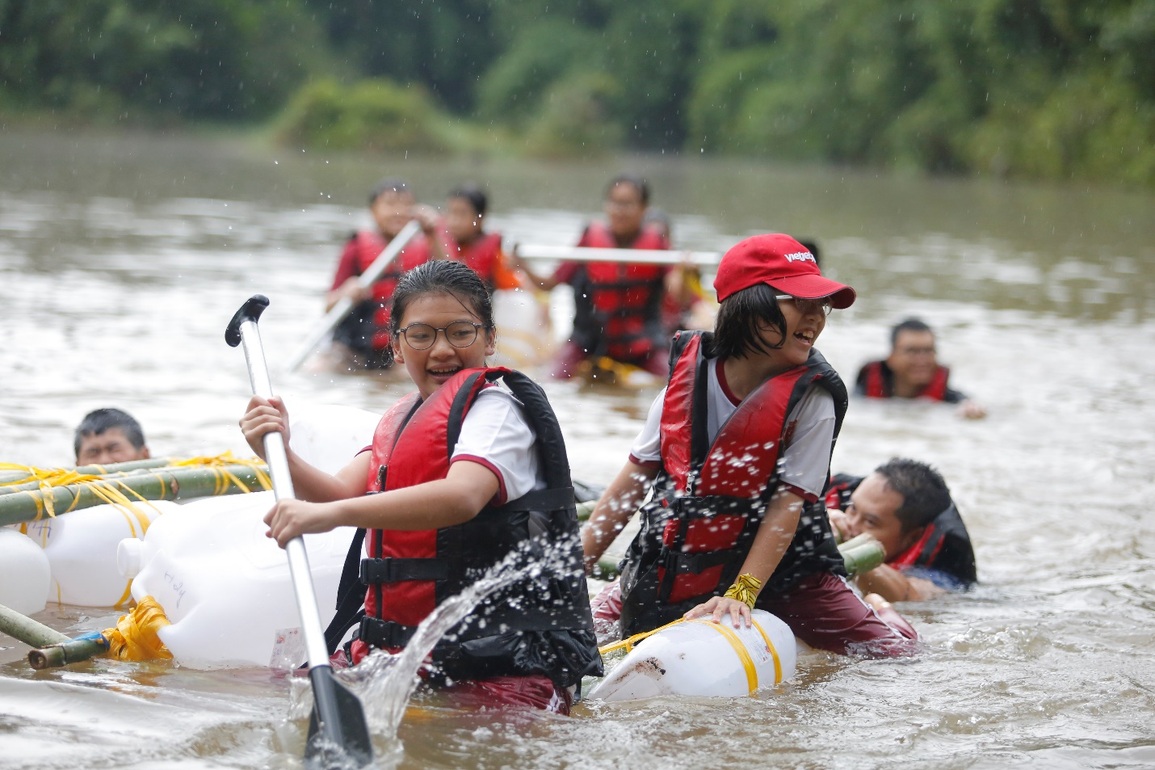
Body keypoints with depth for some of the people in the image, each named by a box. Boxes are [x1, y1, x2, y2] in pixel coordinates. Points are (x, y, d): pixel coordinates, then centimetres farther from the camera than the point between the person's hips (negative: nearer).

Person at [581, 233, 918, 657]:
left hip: (778, 568, -2)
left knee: (894, 649, -11)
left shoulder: (811, 399, -15)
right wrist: (573, 568, -2)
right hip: (677, 561, 2)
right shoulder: (688, 374, -7)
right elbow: (636, 477, 0)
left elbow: (787, 504, -17)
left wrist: (741, 594, -26)